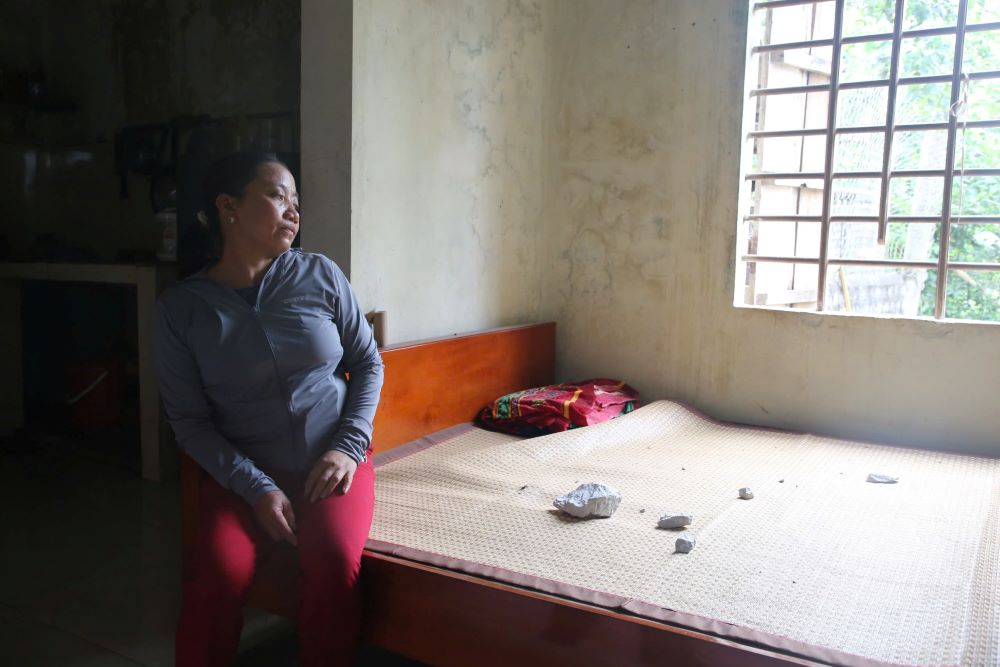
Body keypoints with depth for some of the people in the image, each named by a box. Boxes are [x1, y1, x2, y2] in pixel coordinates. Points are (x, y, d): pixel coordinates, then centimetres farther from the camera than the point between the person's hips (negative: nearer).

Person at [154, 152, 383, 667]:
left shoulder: (320, 275, -1)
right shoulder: (181, 307, -3)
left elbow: (367, 362, 7)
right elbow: (189, 420, -3)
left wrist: (349, 445, -7)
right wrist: (256, 488, -14)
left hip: (334, 461, 1)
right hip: (242, 471, 0)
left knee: (334, 563, -26)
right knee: (219, 575, -27)